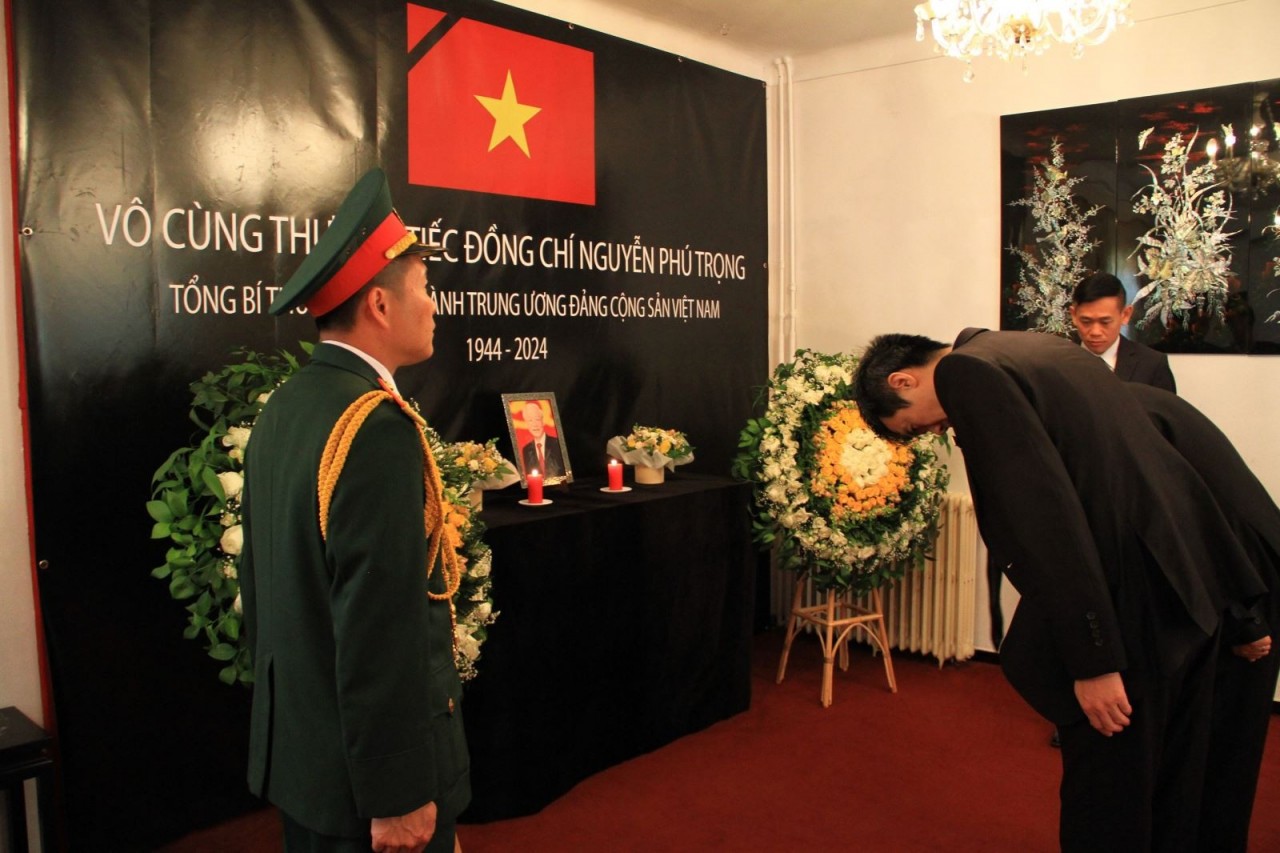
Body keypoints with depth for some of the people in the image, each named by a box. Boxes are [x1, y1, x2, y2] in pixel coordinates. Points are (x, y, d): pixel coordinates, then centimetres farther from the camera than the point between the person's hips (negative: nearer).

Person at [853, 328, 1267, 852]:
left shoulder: (965, 372, -12)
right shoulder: (1031, 349, 17)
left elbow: (1043, 512, -21)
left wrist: (1093, 661, -18)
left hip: (1132, 608, -9)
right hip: (1191, 584, 9)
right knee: (1169, 790, 25)